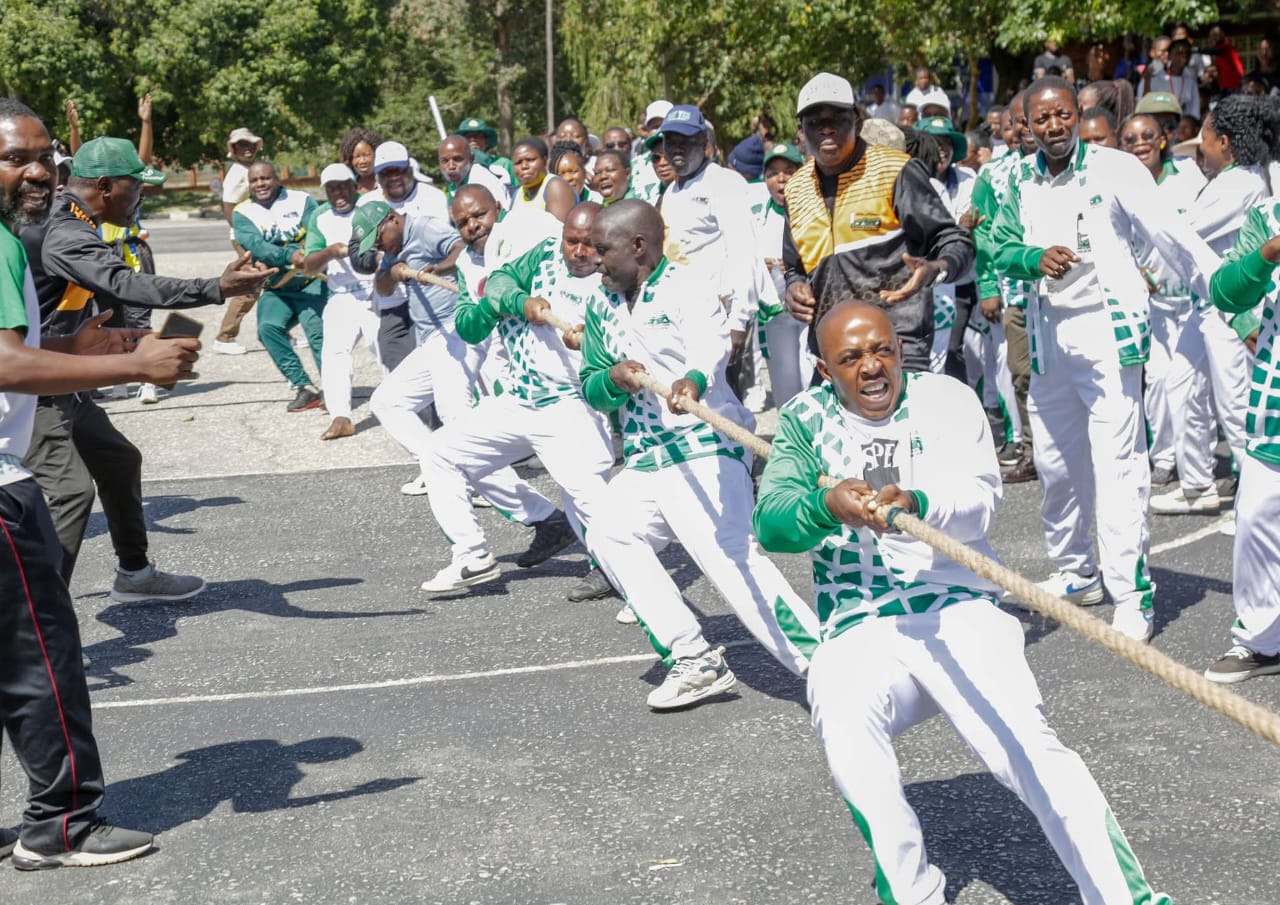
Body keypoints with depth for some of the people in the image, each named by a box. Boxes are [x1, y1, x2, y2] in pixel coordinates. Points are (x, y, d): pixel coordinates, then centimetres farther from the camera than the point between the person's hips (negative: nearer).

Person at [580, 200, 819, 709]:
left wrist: (694, 378, -51)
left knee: (730, 558, -21)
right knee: (609, 534, -13)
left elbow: (711, 344, -28)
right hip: (643, 460, 8)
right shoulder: (602, 305, 15)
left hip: (706, 445, -7)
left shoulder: (687, 289, -7)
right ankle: (694, 661, -9)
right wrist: (613, 379, -13)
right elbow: (591, 390, 12)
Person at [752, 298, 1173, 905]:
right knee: (842, 722, -31)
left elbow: (981, 501, -8)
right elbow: (770, 525, -5)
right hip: (856, 633, 1)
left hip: (960, 612, -1)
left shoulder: (946, 399, 8)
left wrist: (916, 503, -31)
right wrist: (826, 504, -28)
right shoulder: (806, 419, 10)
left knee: (1027, 746, -24)